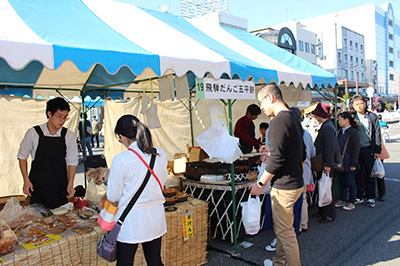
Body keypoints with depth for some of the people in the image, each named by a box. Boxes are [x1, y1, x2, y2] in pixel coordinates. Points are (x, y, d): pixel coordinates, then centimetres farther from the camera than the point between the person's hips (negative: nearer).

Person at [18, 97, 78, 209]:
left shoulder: (69, 136, -2)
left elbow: (72, 162, 3)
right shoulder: (33, 133, -5)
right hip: (37, 187, -1)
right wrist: (26, 180, 0)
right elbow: (22, 156, 7)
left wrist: (70, 184, -6)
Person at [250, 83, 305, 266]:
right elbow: (301, 155, 18)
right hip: (295, 183, 10)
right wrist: (271, 153, 17)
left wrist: (260, 184, -13)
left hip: (284, 187, -10)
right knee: (281, 228, 22)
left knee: (285, 231, 4)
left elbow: (276, 160, -22)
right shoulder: (294, 120, 12)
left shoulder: (278, 122, -19)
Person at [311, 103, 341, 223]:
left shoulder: (328, 127, -19)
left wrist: (328, 164, -23)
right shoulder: (325, 126, 12)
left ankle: (330, 214, 11)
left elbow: (330, 147, -23)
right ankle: (322, 210, 29)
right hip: (322, 162, 10)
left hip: (326, 163, -10)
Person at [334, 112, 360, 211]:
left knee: (350, 183, 4)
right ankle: (342, 200, 24)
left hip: (349, 163, -7)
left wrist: (353, 164, -16)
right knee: (342, 182, 14)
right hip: (340, 162, 7)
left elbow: (356, 149, -13)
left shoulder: (354, 132, -10)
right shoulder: (340, 132, 12)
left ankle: (351, 202, 15)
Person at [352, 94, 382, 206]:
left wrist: (377, 150, -3)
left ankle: (370, 197, 13)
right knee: (358, 174, 7)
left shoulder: (372, 116, 3)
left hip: (369, 150, -1)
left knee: (370, 175, 3)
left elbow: (377, 134, 2)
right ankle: (359, 196, 17)